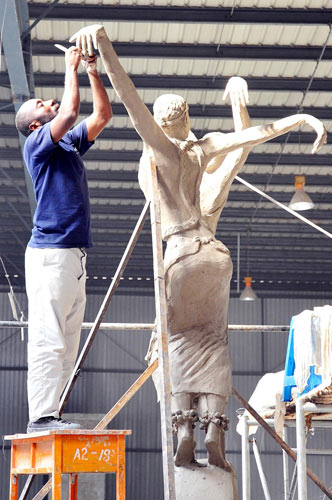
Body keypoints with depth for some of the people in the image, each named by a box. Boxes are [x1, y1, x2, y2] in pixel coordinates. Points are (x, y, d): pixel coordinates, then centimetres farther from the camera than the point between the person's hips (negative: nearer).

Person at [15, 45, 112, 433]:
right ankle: (40, 416, -16)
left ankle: (50, 414, 7)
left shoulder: (70, 144, 23)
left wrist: (93, 71, 18)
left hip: (74, 255, 9)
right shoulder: (37, 143, 0)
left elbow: (102, 115, 25)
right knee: (47, 339, -13)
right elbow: (70, 112, -14)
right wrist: (71, 67, -2)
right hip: (51, 252, -9)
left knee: (67, 343, 5)